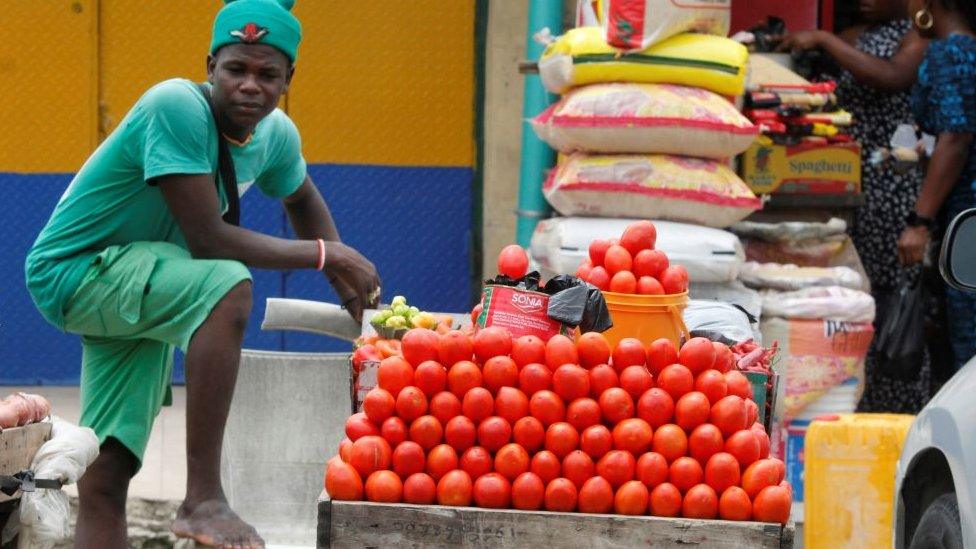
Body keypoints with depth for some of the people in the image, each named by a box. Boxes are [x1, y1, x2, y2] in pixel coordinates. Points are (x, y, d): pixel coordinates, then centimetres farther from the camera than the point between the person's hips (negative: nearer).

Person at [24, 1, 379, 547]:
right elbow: (207, 240, -29)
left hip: (139, 288, 8)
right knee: (228, 286, -33)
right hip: (74, 271, -8)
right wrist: (327, 255, -22)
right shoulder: (177, 107, -26)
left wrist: (348, 279, 10)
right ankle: (204, 500, -34)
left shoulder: (277, 135, 0)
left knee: (106, 478, 3)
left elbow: (302, 200, 24)